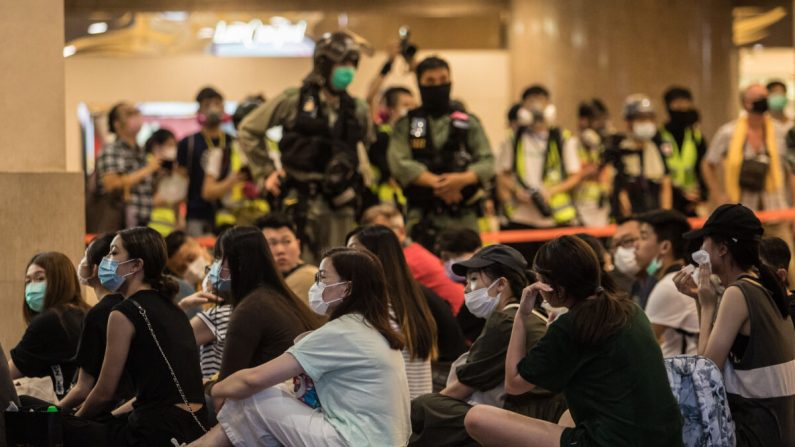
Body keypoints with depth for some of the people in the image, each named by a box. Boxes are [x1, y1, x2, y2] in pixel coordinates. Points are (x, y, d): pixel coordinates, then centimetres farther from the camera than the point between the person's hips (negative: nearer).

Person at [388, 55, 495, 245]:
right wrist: (436, 183, -14)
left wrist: (462, 179, -16)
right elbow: (399, 163, -4)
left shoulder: (469, 123, 13)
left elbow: (487, 162, 5)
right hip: (422, 216, -1)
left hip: (463, 216, 1)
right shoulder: (406, 125, 9)